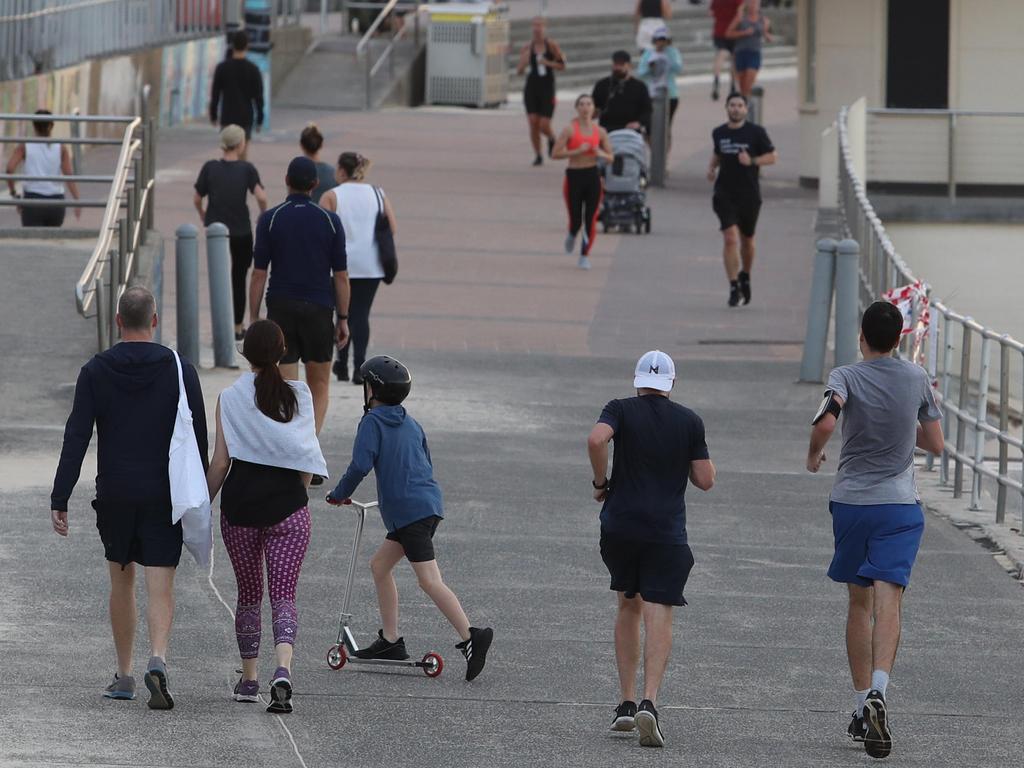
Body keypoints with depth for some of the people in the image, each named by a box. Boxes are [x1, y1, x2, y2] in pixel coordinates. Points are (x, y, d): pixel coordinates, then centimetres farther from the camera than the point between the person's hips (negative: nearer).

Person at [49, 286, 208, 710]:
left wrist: (60, 500, -6)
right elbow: (198, 438, -1)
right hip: (164, 496, -1)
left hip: (114, 496, 1)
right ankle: (158, 659, -26)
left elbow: (76, 439, -6)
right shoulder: (180, 370, -2)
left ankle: (124, 676, 21)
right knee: (160, 586, -2)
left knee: (121, 581, 17)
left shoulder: (95, 372, -2)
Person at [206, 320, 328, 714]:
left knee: (248, 593, 15)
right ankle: (283, 670, -24)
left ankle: (249, 678, 21)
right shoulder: (299, 396, 1)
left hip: (240, 506, 0)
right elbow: (308, 461, 4)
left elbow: (220, 463, -5)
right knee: (284, 594, -2)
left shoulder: (230, 399, -4)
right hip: (288, 507, 0)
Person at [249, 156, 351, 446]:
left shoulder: (269, 219, -4)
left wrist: (253, 318, 1)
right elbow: (341, 275, -1)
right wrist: (343, 318, 7)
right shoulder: (330, 221, -2)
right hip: (319, 311, 0)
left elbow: (259, 273, -5)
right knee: (319, 385, 13)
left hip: (281, 310, 0)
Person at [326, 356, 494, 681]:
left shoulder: (373, 422, -5)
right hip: (429, 506, 9)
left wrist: (339, 494, 1)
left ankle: (471, 636, -25)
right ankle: (390, 641, 19)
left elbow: (361, 465, -15)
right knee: (379, 565, 19)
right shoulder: (411, 424, 18)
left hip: (408, 510, -9)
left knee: (429, 580, -14)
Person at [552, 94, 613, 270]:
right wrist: (577, 151, -20)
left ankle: (585, 256, 8)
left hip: (593, 176, 2)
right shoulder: (570, 130, -5)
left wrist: (601, 154, -12)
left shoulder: (600, 132, 4)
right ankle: (571, 236, 38)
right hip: (574, 176, -2)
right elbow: (555, 153, -11)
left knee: (591, 219, -4)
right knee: (576, 220, 2)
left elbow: (611, 157, 11)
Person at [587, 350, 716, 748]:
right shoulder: (690, 421, 4)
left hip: (620, 525, 1)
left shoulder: (621, 410, 1)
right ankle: (649, 701, -25)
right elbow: (705, 479, 3)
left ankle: (627, 702, 15)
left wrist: (601, 482, -5)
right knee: (658, 616, -5)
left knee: (628, 606, 19)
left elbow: (596, 439, -20)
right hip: (667, 532, -1)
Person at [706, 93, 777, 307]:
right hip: (725, 194, 0)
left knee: (747, 240, 14)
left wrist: (752, 161, -17)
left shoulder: (756, 132, -3)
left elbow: (772, 156, -1)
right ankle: (733, 287, -11)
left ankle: (745, 276, 40)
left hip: (750, 193, 0)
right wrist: (712, 167, 4)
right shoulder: (719, 133, 6)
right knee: (730, 239, -13)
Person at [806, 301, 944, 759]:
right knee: (888, 602, -11)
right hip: (900, 505, 0)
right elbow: (935, 444, 11)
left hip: (851, 502, 0)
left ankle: (862, 706, 17)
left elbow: (825, 423, -24)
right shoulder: (917, 379, 2)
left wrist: (814, 455, -4)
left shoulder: (847, 377, -6)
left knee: (859, 603, 14)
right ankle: (877, 692, -33)